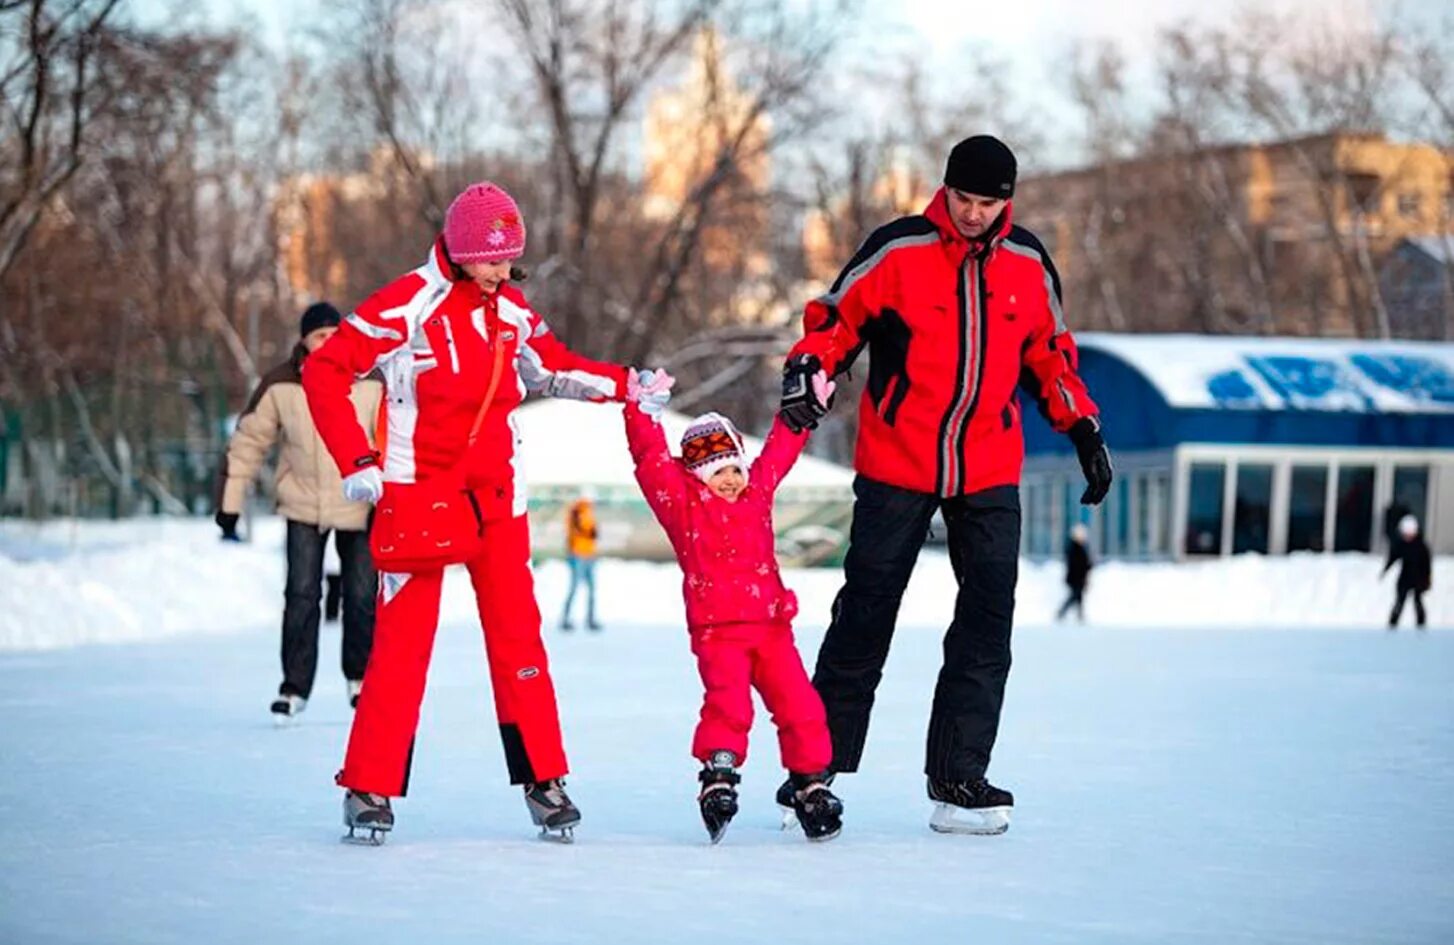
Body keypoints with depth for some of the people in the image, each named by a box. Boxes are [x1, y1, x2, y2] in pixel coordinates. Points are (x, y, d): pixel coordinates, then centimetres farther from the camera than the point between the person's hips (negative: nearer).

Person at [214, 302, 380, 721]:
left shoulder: (371, 383, -11)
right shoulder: (280, 385, -9)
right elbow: (248, 441, -1)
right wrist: (230, 501, -1)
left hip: (360, 508, 0)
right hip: (303, 505, 0)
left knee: (362, 597, 4)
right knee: (301, 596, -6)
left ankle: (360, 678, 25)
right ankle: (294, 686, 5)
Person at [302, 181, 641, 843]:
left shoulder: (513, 313, 7)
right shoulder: (407, 306, -11)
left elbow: (554, 370, 24)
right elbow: (323, 371, -11)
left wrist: (623, 385, 11)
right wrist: (357, 462, -15)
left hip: (495, 497, 5)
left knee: (518, 634, 2)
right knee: (402, 639, -6)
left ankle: (543, 780, 10)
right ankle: (370, 787, 3)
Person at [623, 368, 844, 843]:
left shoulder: (757, 494, 17)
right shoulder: (682, 503, 4)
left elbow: (780, 450, 28)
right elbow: (651, 458, -3)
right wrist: (640, 411, -9)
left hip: (771, 624, 4)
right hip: (717, 628, -4)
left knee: (798, 703, -1)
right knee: (727, 701, -22)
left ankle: (811, 781, 9)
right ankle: (718, 775, -15)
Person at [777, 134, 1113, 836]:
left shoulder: (1027, 263, 6)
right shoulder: (897, 251, -5)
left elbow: (1049, 354, 18)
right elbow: (835, 317, 1)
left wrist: (1084, 429, 13)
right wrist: (807, 369, -18)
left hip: (989, 474, 3)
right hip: (896, 467, -3)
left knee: (987, 624, -2)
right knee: (864, 618, 1)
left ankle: (959, 779, 3)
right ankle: (823, 766, 11)